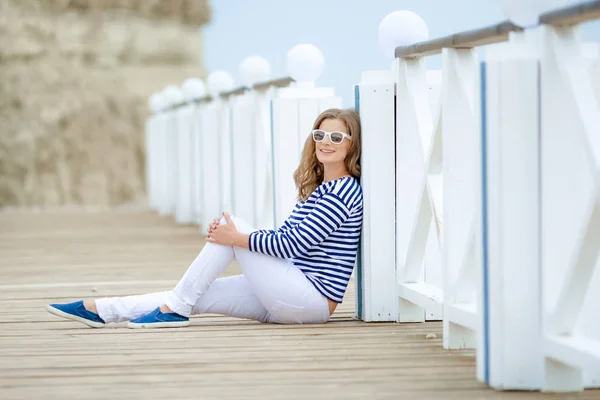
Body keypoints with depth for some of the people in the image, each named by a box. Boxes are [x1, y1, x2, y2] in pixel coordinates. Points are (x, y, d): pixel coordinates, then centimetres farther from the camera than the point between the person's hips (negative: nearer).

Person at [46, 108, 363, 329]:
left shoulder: (344, 191, -12)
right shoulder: (317, 189, 18)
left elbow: (295, 244, -18)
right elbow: (287, 237, 16)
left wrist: (237, 237, -13)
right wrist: (228, 233, 0)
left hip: (313, 300, -9)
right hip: (294, 299, 9)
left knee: (231, 226, -13)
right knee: (198, 296, -1)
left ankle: (175, 309, -9)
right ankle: (98, 310, -1)